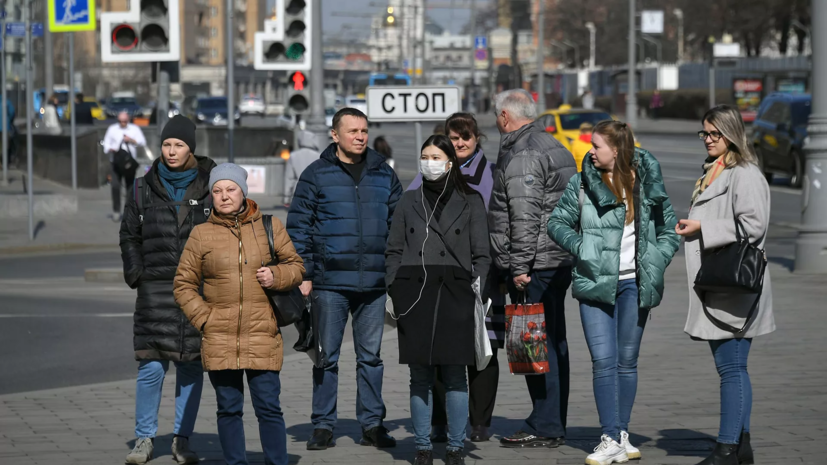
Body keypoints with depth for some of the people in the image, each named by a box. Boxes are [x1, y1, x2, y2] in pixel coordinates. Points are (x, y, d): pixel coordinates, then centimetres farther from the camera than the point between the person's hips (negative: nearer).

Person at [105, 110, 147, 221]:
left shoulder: (135, 129, 9)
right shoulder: (112, 129, 10)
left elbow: (143, 142, 3)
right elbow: (106, 142, 10)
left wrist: (132, 140, -14)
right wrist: (110, 149, -11)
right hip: (116, 161, 0)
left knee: (130, 187, 0)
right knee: (115, 186, -11)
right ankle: (116, 211, -4)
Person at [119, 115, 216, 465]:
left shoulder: (210, 187, 4)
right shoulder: (146, 189, 8)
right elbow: (129, 235, 15)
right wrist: (136, 275, 4)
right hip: (157, 290, 0)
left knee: (191, 367, 3)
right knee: (151, 367, -7)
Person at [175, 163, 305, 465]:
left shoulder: (269, 226, 7)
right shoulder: (202, 235, 6)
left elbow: (296, 266, 15)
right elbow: (184, 284, 10)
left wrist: (276, 276, -7)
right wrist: (204, 319, -2)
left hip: (262, 338, -1)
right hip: (219, 340, 1)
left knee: (269, 407, -2)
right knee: (229, 409, 6)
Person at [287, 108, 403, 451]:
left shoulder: (383, 174, 11)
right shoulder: (316, 175, 1)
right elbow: (298, 227, 0)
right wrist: (303, 275, -5)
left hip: (374, 281, 3)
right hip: (330, 281, -3)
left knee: (370, 355, 8)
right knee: (327, 355, 1)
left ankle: (372, 424, 14)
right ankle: (323, 426, 7)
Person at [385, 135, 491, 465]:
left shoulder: (470, 201, 10)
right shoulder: (409, 202, 15)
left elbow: (481, 254, 7)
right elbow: (394, 251, 14)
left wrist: (479, 289, -4)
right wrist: (393, 291, 4)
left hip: (455, 293, -2)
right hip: (415, 295, 2)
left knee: (455, 373, -3)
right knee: (420, 376, 2)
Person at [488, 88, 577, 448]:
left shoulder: (521, 155, -13)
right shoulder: (554, 147, 18)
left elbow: (525, 216, -21)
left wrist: (520, 266, -21)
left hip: (534, 265, -10)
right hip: (560, 259, 10)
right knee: (553, 341, 13)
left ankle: (545, 427, -7)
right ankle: (553, 424, 19)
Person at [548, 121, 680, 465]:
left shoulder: (648, 184, 4)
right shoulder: (582, 183, 3)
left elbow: (669, 232, 12)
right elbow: (557, 222, 11)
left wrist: (654, 263, 0)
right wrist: (579, 246, -5)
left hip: (634, 284, 1)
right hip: (595, 283, -1)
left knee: (627, 361, 7)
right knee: (604, 361, -8)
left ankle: (622, 435, 16)